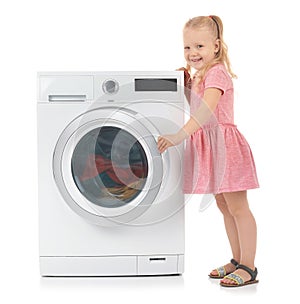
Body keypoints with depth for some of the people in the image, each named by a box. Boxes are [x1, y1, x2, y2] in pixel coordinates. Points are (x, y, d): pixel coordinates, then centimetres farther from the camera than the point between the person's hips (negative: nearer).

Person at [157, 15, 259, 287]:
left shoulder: (216, 73, -18)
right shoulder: (199, 75, 12)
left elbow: (206, 111, -32)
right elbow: (194, 106, 20)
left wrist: (179, 135, -41)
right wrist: (186, 83, 6)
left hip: (224, 143, -10)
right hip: (206, 144, 10)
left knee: (238, 208, -2)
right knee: (224, 206, 16)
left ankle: (248, 268, 6)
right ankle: (237, 261, 27)